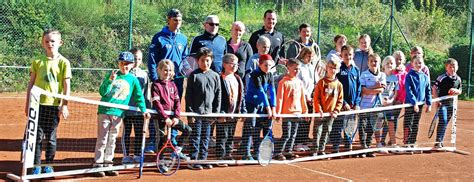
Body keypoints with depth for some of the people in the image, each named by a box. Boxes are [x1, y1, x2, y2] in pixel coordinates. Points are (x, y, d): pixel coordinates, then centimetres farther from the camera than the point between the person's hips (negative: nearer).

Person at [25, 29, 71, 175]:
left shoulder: (63, 62, 0)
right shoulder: (38, 62, 5)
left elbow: (66, 85, -1)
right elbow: (31, 83, 8)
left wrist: (64, 105, -6)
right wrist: (27, 103, 5)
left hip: (54, 104, -1)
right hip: (38, 103, 1)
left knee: (51, 136, 6)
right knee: (37, 136, 2)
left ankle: (48, 165, 16)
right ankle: (36, 165, 9)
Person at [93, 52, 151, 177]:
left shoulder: (133, 79, 6)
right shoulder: (112, 75, 1)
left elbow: (139, 96, 10)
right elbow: (102, 92, -4)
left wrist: (144, 110, 2)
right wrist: (110, 80, -17)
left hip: (118, 113, 3)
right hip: (105, 111, -3)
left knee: (112, 140, 10)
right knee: (102, 139, -2)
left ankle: (107, 165, 15)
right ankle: (98, 165, 0)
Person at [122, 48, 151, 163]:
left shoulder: (144, 74, 8)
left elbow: (147, 93, 11)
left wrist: (147, 108, 7)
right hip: (126, 109, -3)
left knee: (139, 133, 7)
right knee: (126, 132, 5)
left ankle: (137, 155, 17)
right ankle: (126, 155, 12)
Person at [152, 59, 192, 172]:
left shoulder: (172, 85, 11)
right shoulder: (156, 85, -5)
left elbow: (177, 101, 7)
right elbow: (156, 103, -13)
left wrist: (176, 116, -7)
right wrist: (165, 118, -19)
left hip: (172, 116, 5)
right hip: (160, 116, -5)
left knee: (188, 130, -3)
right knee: (161, 138, -4)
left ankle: (177, 150, 11)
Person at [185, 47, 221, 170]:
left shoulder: (215, 76, 7)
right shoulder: (194, 75, -2)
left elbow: (218, 95, 10)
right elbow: (188, 95, -3)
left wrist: (216, 112, 4)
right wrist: (190, 112, -9)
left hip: (209, 112, 4)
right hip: (196, 111, -4)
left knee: (206, 138, 9)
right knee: (195, 137, 0)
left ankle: (203, 159, 17)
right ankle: (193, 161, 5)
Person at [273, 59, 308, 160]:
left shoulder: (300, 83, 11)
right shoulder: (284, 82, -8)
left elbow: (303, 98, 17)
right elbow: (279, 98, -10)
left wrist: (305, 111, 16)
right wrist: (278, 112, -14)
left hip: (297, 113, 6)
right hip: (286, 113, -6)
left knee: (293, 135, 10)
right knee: (286, 135, -8)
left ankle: (288, 152, 19)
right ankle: (278, 153, -1)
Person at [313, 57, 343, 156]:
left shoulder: (339, 84, 3)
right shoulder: (321, 82, -6)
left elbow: (340, 100, 6)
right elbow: (316, 98, -8)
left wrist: (336, 111, -5)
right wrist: (319, 109, -15)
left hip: (331, 114, 4)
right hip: (320, 113, -4)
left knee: (326, 132, 11)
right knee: (317, 131, -2)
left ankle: (321, 150, 21)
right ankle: (315, 150, 4)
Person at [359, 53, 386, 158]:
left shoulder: (382, 75, 8)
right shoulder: (364, 75, -2)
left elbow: (381, 90, -5)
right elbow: (363, 91, -11)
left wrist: (370, 89, -11)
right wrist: (376, 87, -10)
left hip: (375, 105, 3)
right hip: (364, 105, -3)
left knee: (372, 128, 8)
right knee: (363, 128, -4)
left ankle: (368, 147, 16)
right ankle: (363, 148, 2)